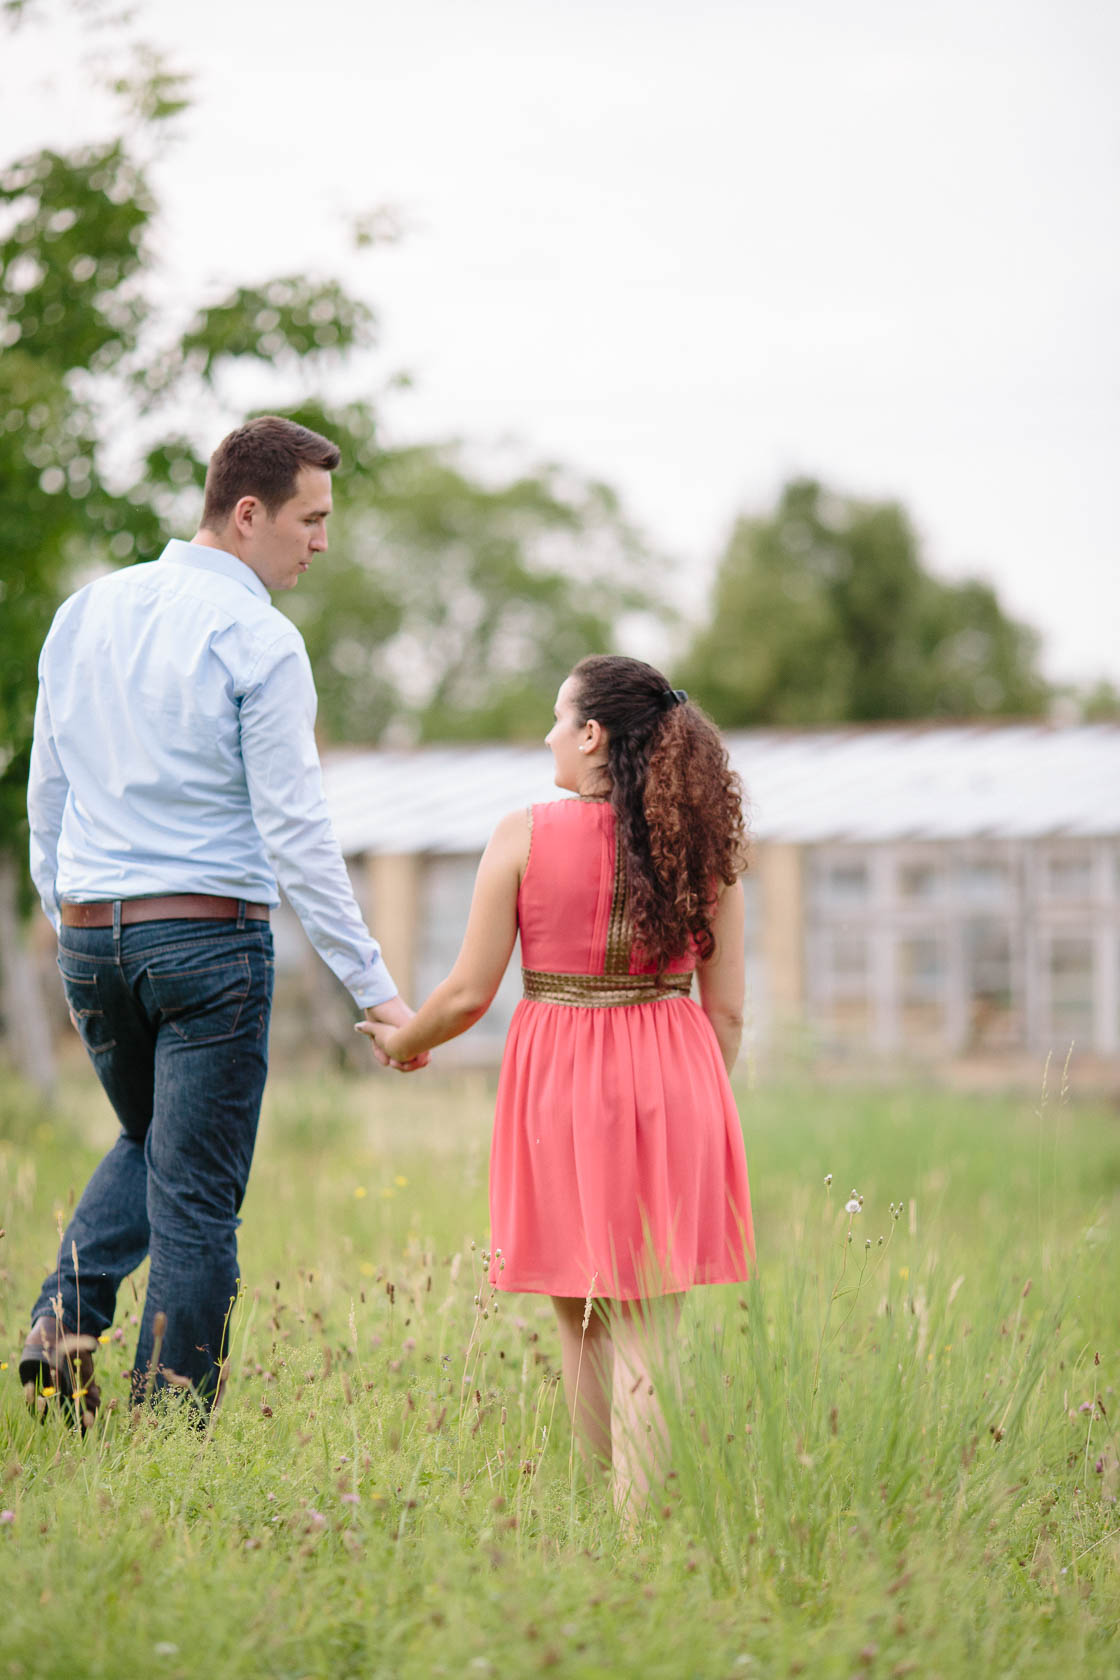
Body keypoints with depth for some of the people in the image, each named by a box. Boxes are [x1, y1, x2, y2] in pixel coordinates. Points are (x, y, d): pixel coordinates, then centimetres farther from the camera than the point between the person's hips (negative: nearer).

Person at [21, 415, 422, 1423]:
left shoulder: (86, 612, 8)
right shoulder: (257, 641, -11)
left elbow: (46, 792, 14)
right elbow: (294, 832, -14)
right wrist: (373, 986, -10)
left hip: (90, 934, 6)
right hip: (208, 934, -6)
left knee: (149, 1142, 25)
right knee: (199, 1196, 1)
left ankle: (68, 1318, 4)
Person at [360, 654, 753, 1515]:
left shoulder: (526, 837, -5)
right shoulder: (704, 845, 2)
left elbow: (469, 993, -2)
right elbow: (727, 1009, 4)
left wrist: (401, 1041, 17)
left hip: (561, 1086, -1)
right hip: (674, 1086, 1)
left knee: (583, 1321, 14)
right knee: (650, 1330, 3)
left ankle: (608, 1500, 20)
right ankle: (644, 1513, -4)